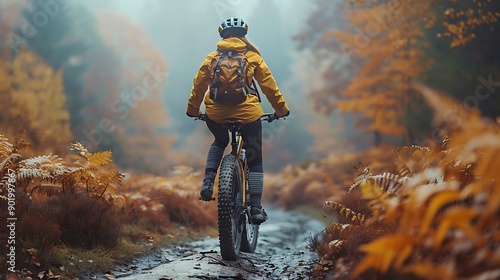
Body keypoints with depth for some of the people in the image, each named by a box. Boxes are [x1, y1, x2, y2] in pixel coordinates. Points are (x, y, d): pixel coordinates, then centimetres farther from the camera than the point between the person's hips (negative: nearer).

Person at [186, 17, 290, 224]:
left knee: (219, 142, 34)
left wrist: (193, 109, 24)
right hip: (246, 112, -2)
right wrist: (281, 108, 14)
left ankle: (208, 181, 11)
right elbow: (268, 84, 6)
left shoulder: (212, 57, 11)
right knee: (255, 159, 12)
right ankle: (256, 208, 1)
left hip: (215, 113, 2)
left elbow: (199, 84, 12)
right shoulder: (252, 57, 6)